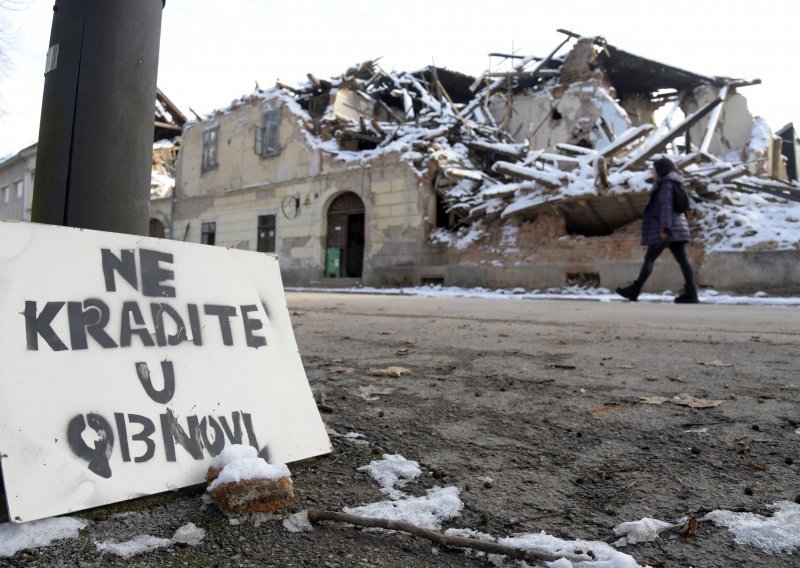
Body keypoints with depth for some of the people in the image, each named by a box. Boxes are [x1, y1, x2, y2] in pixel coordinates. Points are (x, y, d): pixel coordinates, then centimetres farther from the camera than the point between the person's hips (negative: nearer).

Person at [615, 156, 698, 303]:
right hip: (676, 229, 9)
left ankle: (634, 291, 2)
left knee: (649, 259, -3)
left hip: (666, 228, -9)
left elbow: (666, 206, -18)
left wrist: (665, 228, -25)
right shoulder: (674, 184, 21)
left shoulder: (666, 184, -8)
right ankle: (690, 294, -5)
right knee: (682, 260, 1)